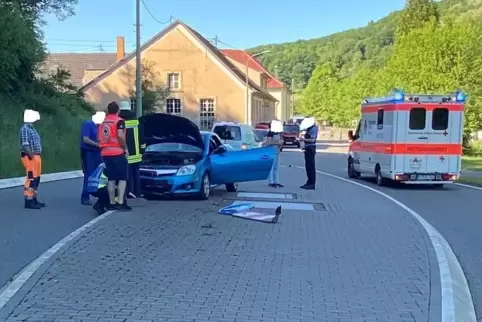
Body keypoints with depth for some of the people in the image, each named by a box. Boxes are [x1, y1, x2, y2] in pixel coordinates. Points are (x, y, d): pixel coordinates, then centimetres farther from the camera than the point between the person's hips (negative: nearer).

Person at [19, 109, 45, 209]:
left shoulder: (32, 128, 18)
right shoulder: (25, 129, -13)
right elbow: (25, 145, -20)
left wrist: (38, 156, 16)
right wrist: (32, 157, -22)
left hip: (36, 157, 10)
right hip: (30, 158, -10)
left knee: (36, 178, 13)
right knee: (31, 179, -8)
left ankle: (33, 199, 21)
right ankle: (28, 201, -4)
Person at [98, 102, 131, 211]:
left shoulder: (103, 122, 17)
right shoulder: (119, 121, -5)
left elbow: (99, 139, 14)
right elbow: (120, 136, -19)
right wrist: (125, 148, -9)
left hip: (105, 153, 6)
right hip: (117, 153, -6)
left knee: (111, 179, 9)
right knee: (122, 178, -3)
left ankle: (112, 203, 9)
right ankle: (120, 203, -12)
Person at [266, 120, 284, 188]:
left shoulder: (278, 132, 16)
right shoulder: (270, 133, -11)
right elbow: (268, 142, -21)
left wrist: (281, 142, 7)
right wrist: (277, 142, -19)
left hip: (277, 152, 10)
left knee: (277, 167, 11)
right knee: (271, 167, -7)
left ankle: (276, 182, 17)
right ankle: (271, 182, -5)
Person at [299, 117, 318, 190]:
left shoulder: (313, 129, -12)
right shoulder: (309, 129, 16)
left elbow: (312, 139, -21)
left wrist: (304, 139, -20)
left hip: (311, 149, -10)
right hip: (307, 149, 10)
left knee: (311, 166, -8)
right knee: (308, 166, 12)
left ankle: (312, 184, -7)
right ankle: (309, 182, 18)